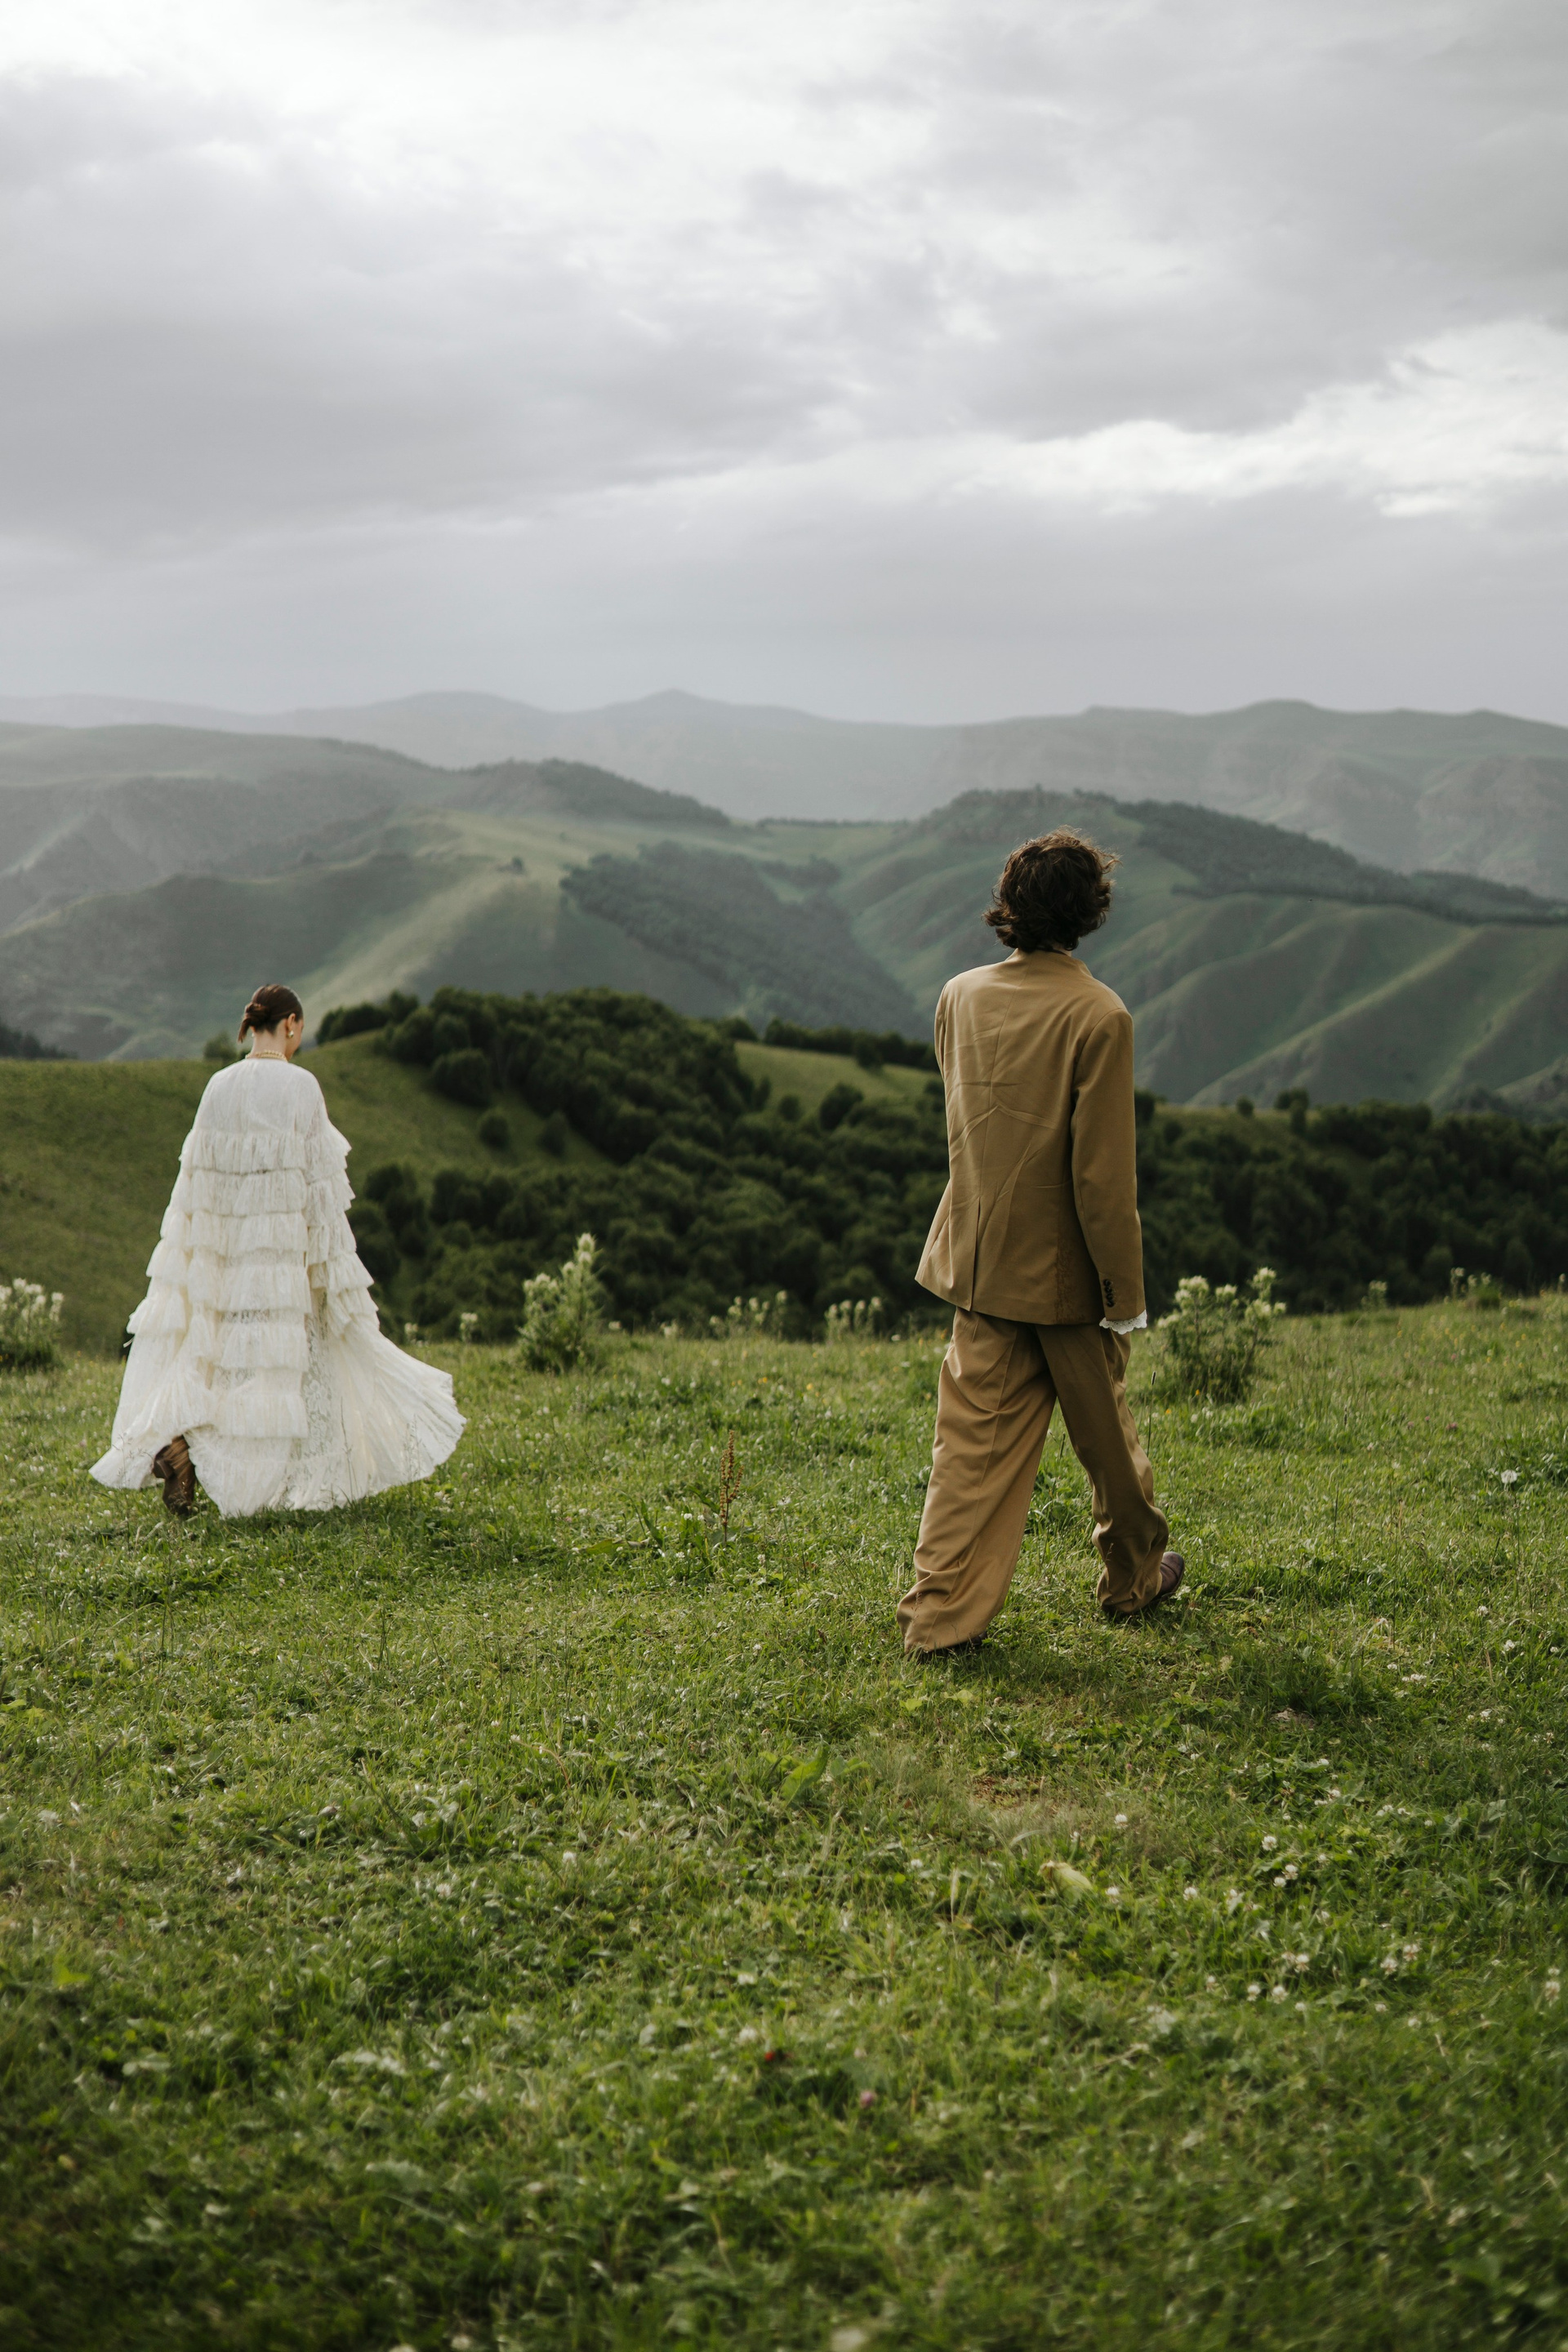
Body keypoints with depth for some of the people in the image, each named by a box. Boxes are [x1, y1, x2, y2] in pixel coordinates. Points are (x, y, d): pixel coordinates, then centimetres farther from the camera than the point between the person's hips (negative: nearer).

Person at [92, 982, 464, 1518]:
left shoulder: (219, 1086, 3)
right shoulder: (300, 1086, -10)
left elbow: (196, 1173, 6)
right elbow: (319, 1178, -10)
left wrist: (191, 1255, 14)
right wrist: (334, 1264, -5)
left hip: (228, 1246, 4)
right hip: (286, 1245, -4)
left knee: (228, 1357, 11)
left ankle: (177, 1442, -10)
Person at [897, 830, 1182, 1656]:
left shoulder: (960, 997, -2)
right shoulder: (1097, 1016, -19)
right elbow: (1103, 1172, -18)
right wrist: (1125, 1290, -11)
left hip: (980, 1261, 4)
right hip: (1066, 1272, -4)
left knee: (975, 1442, 8)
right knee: (1106, 1435, 16)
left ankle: (941, 1613, 6)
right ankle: (1133, 1576, 35)